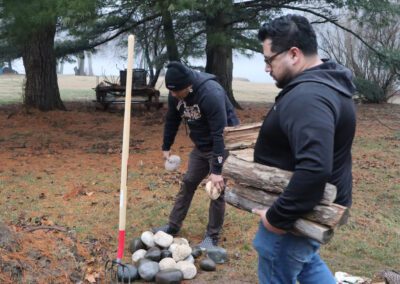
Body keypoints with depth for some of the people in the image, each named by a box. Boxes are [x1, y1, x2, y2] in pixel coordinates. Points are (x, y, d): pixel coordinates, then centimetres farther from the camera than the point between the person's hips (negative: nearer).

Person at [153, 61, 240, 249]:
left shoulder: (211, 93, -34)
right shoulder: (175, 94, -12)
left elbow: (220, 134, -33)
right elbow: (172, 121, 7)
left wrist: (217, 170, -33)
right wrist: (166, 147, 14)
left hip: (222, 145, -7)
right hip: (200, 146, 7)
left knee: (217, 190, -4)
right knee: (188, 183, 12)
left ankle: (212, 236, 11)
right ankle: (173, 226, 25)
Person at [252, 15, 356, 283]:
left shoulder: (307, 97, -29)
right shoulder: (326, 82, 6)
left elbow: (315, 169, -40)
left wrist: (278, 216, -30)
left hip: (300, 212, -10)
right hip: (318, 205, 10)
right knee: (305, 261, 28)